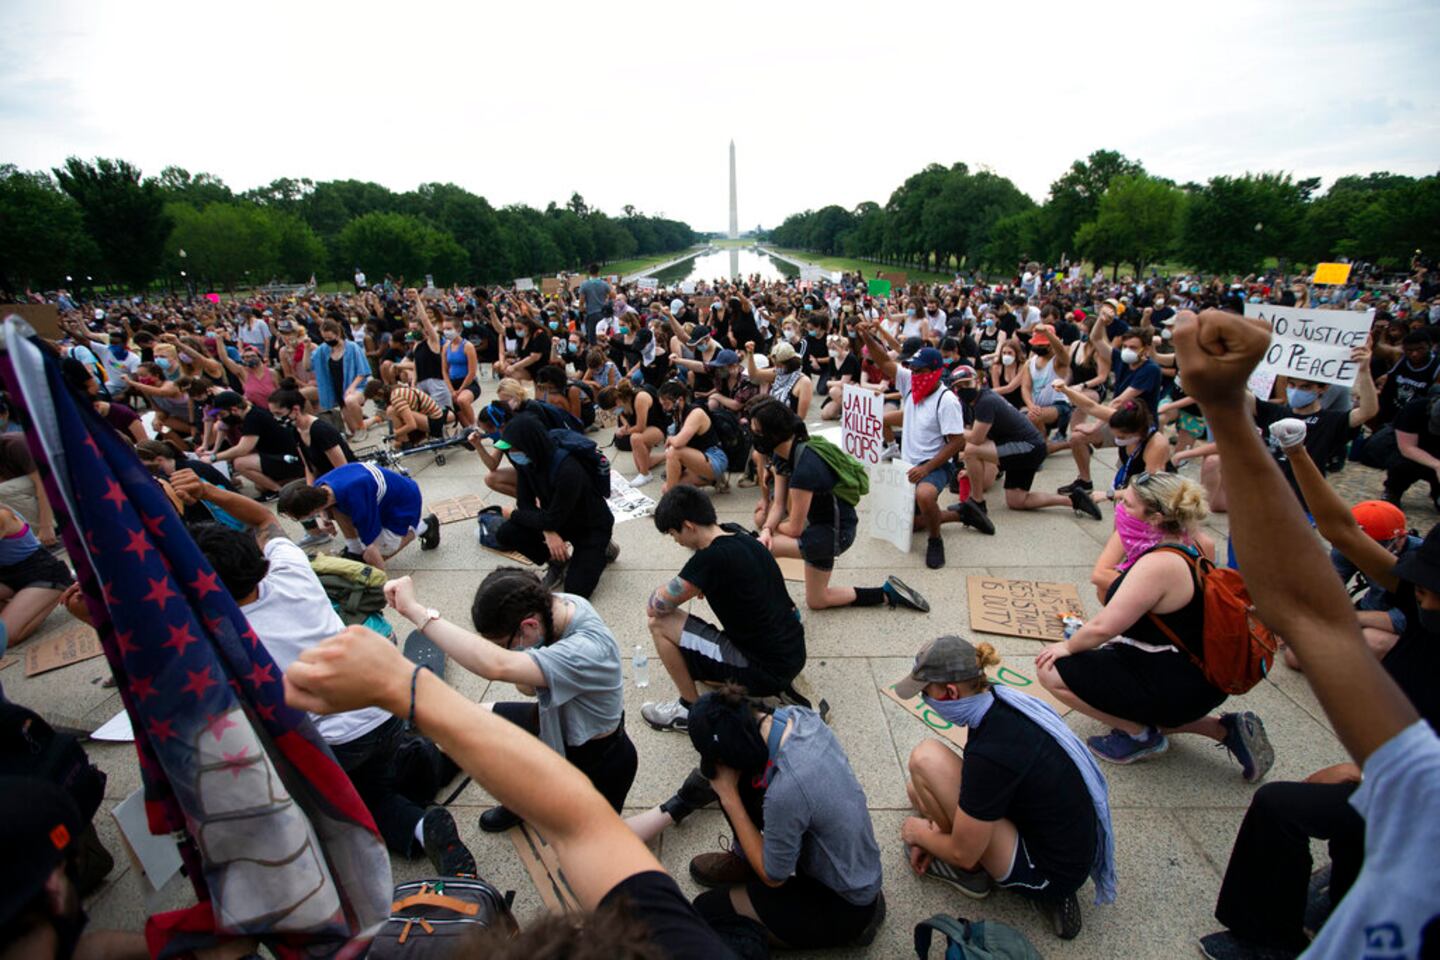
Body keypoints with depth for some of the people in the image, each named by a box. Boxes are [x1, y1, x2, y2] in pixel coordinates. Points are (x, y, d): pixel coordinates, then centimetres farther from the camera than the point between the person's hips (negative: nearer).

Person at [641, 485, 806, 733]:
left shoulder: (711, 559, -21)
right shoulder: (747, 541, 4)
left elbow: (654, 608, -13)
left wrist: (669, 590, 10)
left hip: (765, 671, -9)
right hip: (794, 655, 9)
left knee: (660, 623, -5)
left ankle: (691, 709, 9)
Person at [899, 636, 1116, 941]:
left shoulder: (990, 754, -32)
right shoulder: (996, 699, -8)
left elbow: (963, 854, -19)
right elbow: (974, 785, 11)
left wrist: (921, 834, 1)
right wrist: (937, 830, 8)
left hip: (1051, 874, -9)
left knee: (925, 758, -20)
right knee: (919, 788, 15)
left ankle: (972, 874, 4)